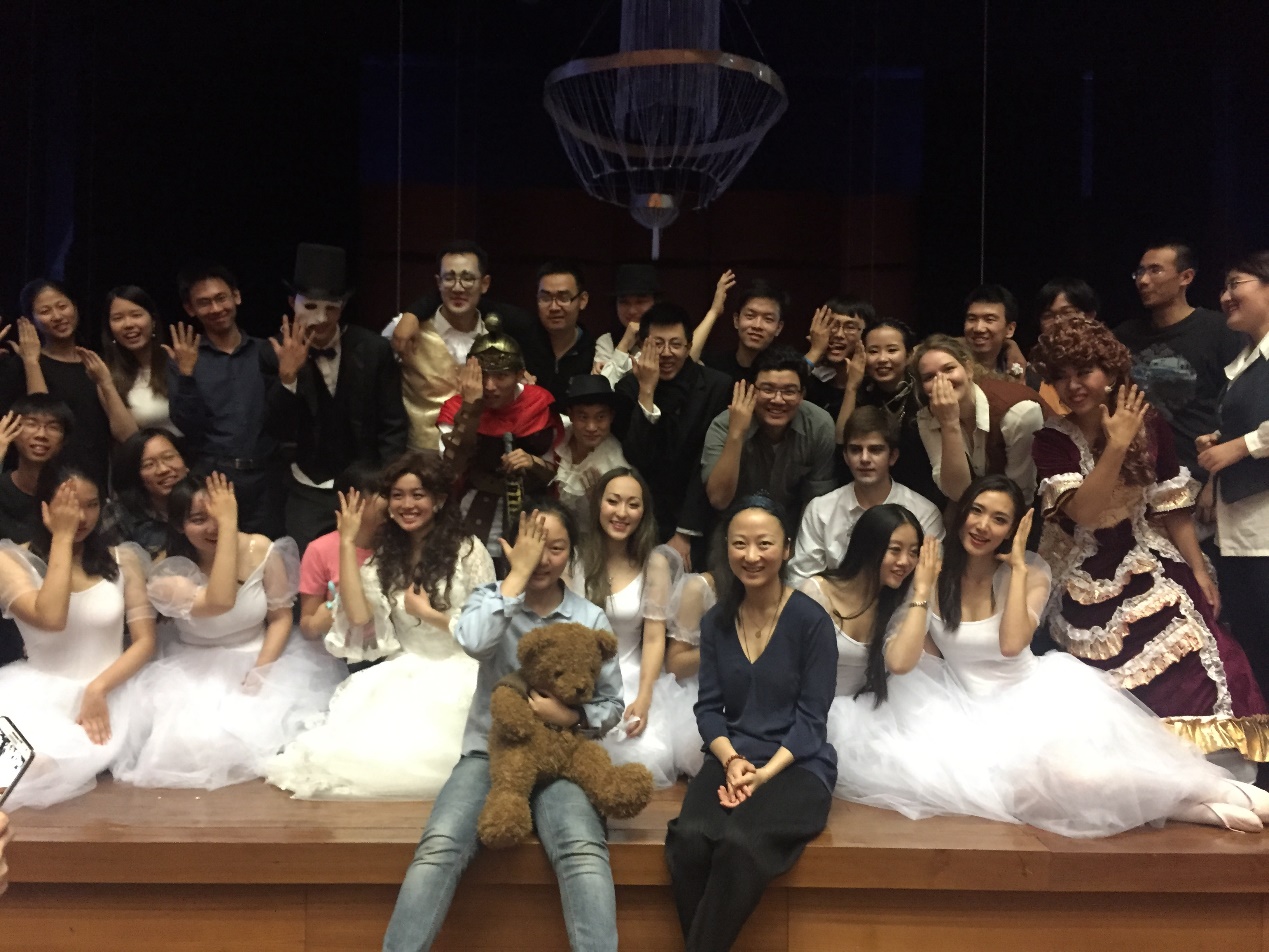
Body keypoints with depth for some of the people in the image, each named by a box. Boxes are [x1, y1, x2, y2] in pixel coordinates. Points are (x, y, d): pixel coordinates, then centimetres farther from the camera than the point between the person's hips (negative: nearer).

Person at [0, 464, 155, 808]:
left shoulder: (123, 559, 5)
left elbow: (145, 641, 1)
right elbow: (51, 619, -21)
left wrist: (98, 689, -16)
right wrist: (62, 537, -15)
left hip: (110, 689, 0)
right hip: (39, 692, 0)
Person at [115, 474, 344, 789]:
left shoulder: (260, 550, -12)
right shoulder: (169, 573, -18)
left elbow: (280, 618, -3)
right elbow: (220, 602, -38)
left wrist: (258, 673, -17)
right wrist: (228, 525, -36)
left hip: (264, 659, 2)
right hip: (197, 672, -1)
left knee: (265, 726, -22)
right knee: (194, 739, -25)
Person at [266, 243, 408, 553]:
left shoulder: (373, 349, -8)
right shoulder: (280, 352, -7)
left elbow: (393, 426, 0)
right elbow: (280, 432, -11)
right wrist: (287, 375, -26)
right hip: (307, 495, 0)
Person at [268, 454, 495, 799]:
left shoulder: (468, 550, -1)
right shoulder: (386, 555, 13)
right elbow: (359, 615, -3)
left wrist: (426, 612, -7)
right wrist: (348, 541, 1)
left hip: (458, 672, -3)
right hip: (404, 670, 4)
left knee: (417, 752, -28)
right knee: (355, 741, -26)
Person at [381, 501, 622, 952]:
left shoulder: (591, 618, 5)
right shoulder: (491, 598, 5)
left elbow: (612, 703, 7)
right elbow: (473, 642, -20)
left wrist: (573, 717, -14)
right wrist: (518, 573, -14)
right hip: (490, 752, 0)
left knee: (584, 851, -31)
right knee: (439, 846, -28)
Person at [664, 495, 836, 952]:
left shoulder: (811, 621, -5)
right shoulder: (716, 621, 8)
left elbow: (811, 718, -7)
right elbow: (708, 707, 6)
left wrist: (765, 774, -18)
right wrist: (731, 760, -12)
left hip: (798, 765, -3)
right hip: (732, 761, 3)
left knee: (740, 843, -33)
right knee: (689, 839, -29)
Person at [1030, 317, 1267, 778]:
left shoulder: (1151, 427, 1)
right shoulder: (1052, 440, -6)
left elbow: (1171, 508, 8)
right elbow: (1083, 511, -18)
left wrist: (1199, 570, 7)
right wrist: (1117, 445, -21)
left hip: (1154, 572, 2)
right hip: (1089, 586, -2)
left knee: (1201, 672, -9)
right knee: (1128, 701, -10)